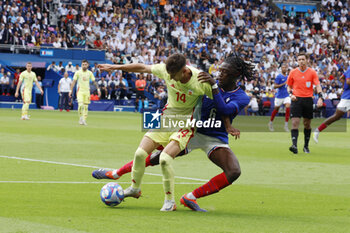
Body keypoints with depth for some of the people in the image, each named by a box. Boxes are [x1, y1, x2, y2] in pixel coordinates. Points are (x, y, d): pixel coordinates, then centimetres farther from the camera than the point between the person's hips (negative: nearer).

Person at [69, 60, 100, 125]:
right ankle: (81, 118, -3)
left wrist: (98, 89, 4)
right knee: (81, 105, -18)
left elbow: (94, 82, 12)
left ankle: (84, 120, 9)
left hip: (87, 91, 3)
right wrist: (71, 90, -7)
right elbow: (74, 82, 0)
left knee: (86, 106, 2)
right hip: (80, 91, -3)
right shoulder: (78, 72, 0)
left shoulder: (90, 73, 6)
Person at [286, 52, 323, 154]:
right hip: (296, 99, 0)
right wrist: (291, 94, -4)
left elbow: (318, 85, -6)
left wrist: (320, 97, -21)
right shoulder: (293, 72, 5)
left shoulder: (312, 72, 1)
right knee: (295, 122, -14)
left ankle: (306, 146, 21)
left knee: (307, 124, 8)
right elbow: (289, 86, 16)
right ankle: (294, 145, -23)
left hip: (308, 99, 0)